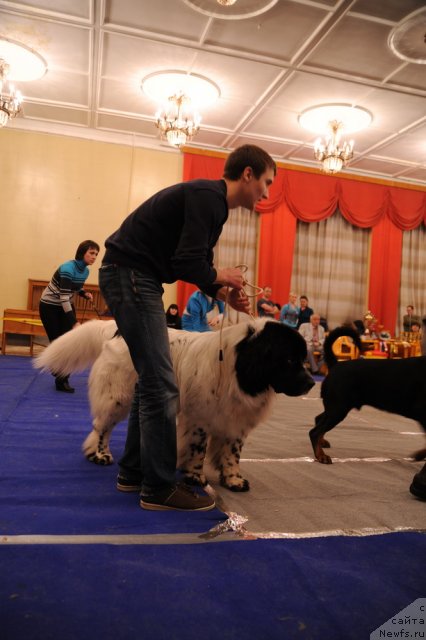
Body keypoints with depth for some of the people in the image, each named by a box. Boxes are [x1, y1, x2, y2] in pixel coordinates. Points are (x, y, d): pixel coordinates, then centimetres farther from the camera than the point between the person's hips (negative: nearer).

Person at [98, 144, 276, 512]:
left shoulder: (211, 200, 17)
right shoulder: (207, 196, -14)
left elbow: (196, 262, 19)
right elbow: (187, 263, -23)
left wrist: (223, 293, 4)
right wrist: (220, 278, -4)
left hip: (134, 278, 11)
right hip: (130, 275, -11)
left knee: (152, 381, 13)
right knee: (161, 386, -8)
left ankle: (134, 473, 23)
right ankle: (159, 488, 3)